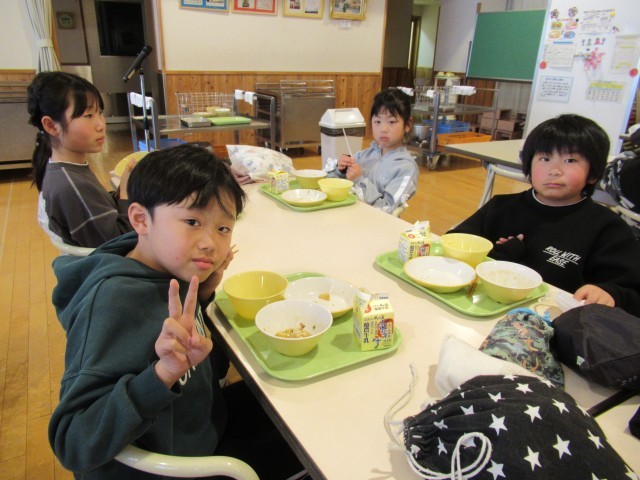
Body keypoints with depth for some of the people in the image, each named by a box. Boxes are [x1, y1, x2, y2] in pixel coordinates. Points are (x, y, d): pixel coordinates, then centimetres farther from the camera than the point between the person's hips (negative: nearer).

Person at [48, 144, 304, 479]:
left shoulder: (166, 270, -12)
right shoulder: (114, 301, -32)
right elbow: (72, 445, -33)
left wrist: (203, 293, -11)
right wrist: (163, 373, -47)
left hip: (207, 424, 6)